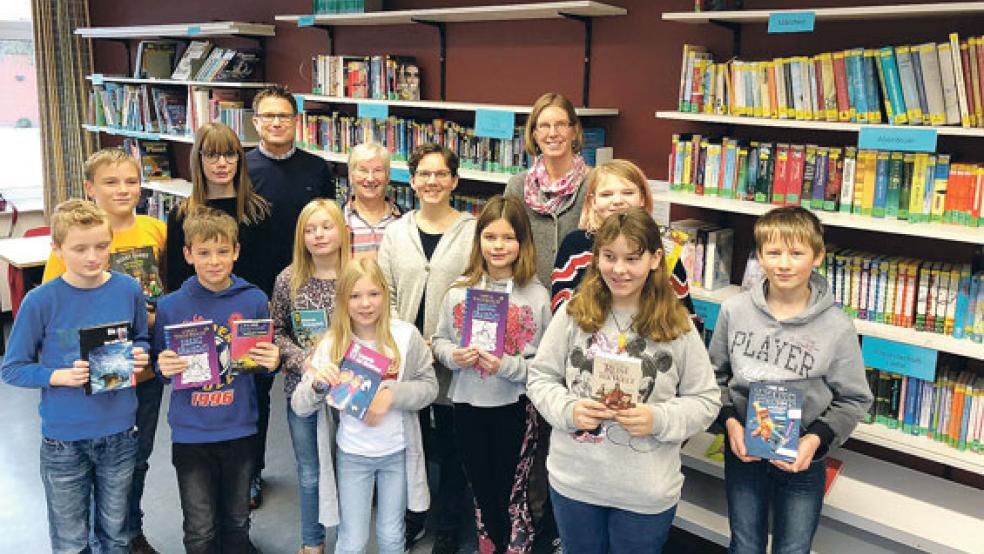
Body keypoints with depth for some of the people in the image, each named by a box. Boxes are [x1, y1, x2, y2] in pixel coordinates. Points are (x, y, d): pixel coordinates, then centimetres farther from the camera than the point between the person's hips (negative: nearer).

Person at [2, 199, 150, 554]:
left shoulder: (128, 290, -7)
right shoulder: (41, 302, -14)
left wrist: (140, 356, -11)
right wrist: (60, 376, -22)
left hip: (119, 433, 2)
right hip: (64, 440, -2)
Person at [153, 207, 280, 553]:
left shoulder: (254, 301, -4)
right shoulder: (171, 307, -6)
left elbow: (267, 360, 6)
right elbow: (161, 368, 4)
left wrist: (272, 362, -16)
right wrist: (164, 367, -18)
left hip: (239, 429, 1)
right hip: (190, 433, -1)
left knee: (237, 524, 18)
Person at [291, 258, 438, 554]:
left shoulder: (406, 336, -11)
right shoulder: (331, 344, -10)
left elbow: (429, 386, -4)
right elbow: (299, 407, -9)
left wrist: (392, 394, -21)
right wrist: (317, 383, -30)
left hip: (397, 452, 0)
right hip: (352, 455, 0)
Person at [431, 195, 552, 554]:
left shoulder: (536, 295, -10)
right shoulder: (460, 289, -1)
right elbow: (439, 339, 7)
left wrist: (507, 366, -24)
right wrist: (453, 356, -13)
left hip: (514, 408, -3)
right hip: (467, 404, 4)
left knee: (511, 495, 8)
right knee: (481, 491, 20)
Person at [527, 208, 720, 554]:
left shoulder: (678, 327, -8)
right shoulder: (572, 314, -5)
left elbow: (706, 400, -3)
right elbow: (540, 377, 1)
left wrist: (660, 419, -20)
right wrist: (568, 409, -17)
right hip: (573, 482, 1)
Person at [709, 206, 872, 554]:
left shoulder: (837, 327, -14)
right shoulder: (734, 310, -8)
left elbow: (854, 399, -5)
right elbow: (716, 374, 4)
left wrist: (817, 439, -18)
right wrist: (729, 420, -10)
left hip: (803, 459, -1)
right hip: (742, 449, 2)